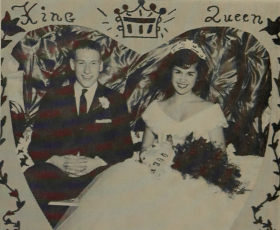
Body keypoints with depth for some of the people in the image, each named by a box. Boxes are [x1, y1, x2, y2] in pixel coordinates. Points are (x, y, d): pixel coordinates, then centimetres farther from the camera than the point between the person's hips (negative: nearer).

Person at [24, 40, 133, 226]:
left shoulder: (116, 101, 13)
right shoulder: (52, 99, 15)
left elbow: (125, 149, 8)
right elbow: (36, 146, 11)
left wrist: (95, 163, -10)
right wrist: (58, 161, -11)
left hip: (98, 177, 0)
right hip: (55, 176, 1)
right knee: (29, 181, -33)